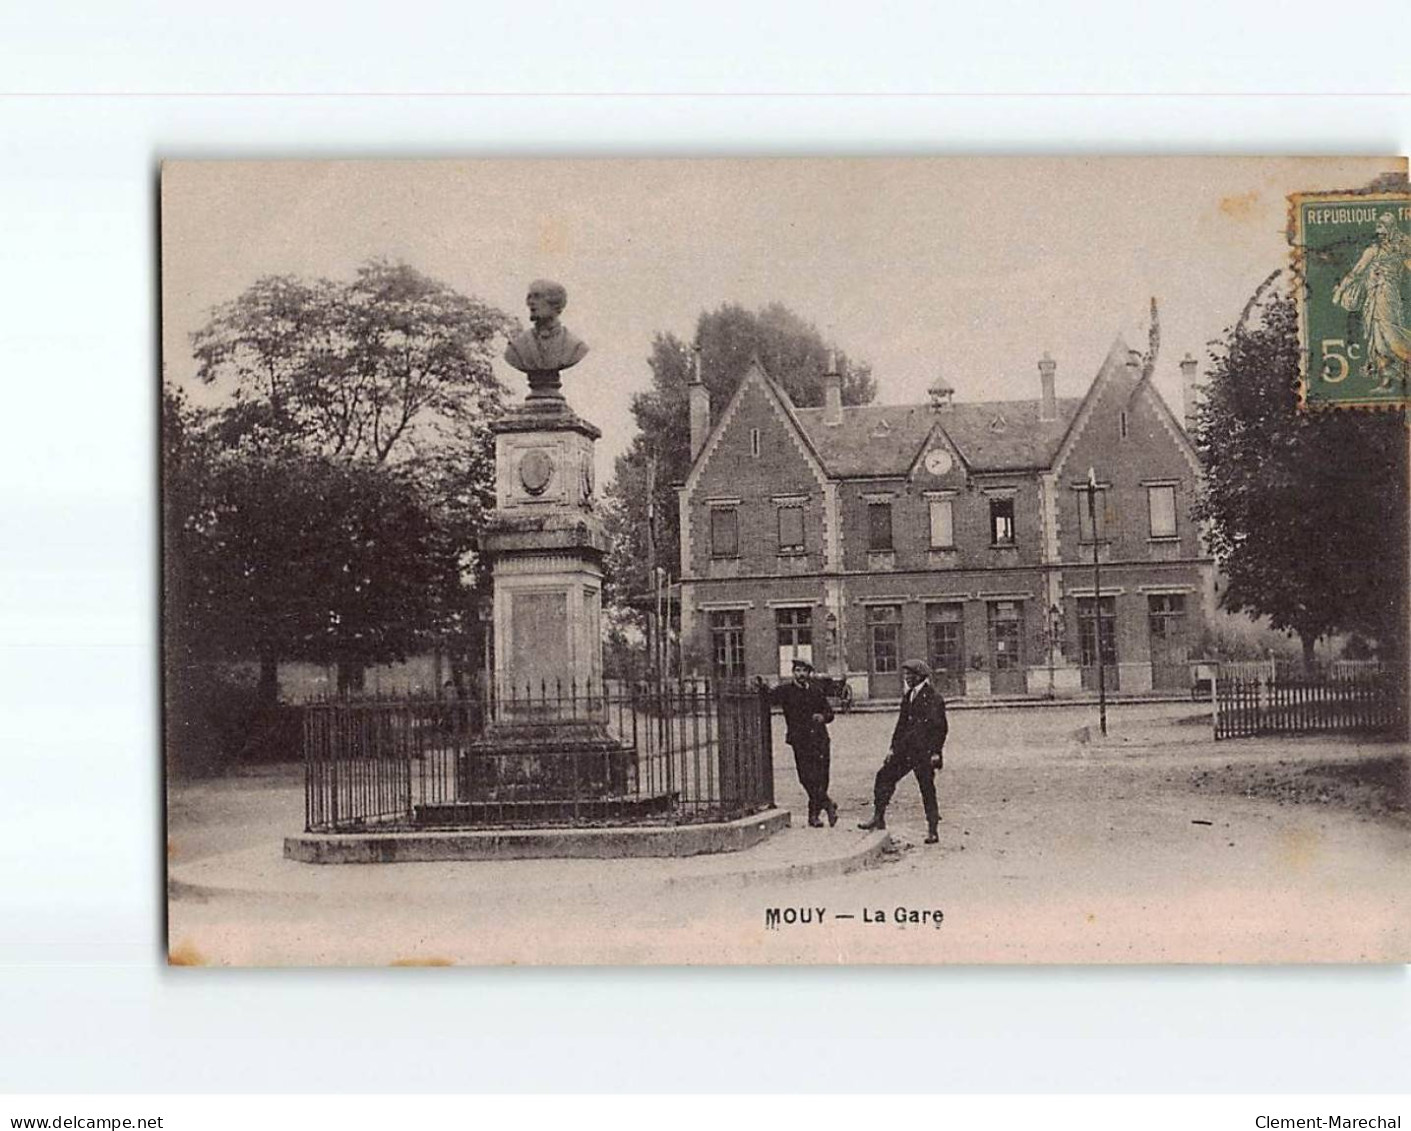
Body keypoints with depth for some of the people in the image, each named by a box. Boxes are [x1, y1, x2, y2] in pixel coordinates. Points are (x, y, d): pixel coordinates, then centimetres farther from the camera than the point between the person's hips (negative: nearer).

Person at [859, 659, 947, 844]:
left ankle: (932, 831, 6)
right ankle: (878, 818, 12)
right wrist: (894, 748, 17)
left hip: (924, 752, -8)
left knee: (927, 790, -2)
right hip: (905, 750, 8)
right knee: (884, 777, 3)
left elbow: (940, 727, -12)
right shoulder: (908, 696, 14)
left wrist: (935, 753, -16)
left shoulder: (933, 698, -10)